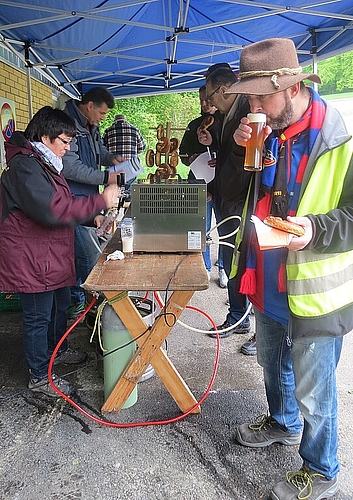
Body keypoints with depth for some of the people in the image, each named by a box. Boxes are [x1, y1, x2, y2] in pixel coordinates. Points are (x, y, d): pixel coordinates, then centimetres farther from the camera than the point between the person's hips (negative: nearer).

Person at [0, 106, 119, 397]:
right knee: (39, 316, 3)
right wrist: (100, 202, -26)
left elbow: (62, 205, 18)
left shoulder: (45, 163, 12)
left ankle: (57, 350, 47)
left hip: (53, 254, 10)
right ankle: (39, 376, 21)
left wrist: (93, 217, 4)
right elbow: (53, 211, -32)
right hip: (31, 259, -10)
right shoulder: (24, 167, -22)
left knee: (61, 303, 24)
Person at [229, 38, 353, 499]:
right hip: (268, 284, 7)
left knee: (312, 391, 9)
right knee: (272, 362, 27)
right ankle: (284, 423, 55)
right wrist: (240, 150, -8)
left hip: (314, 289, -7)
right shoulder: (266, 134, 3)